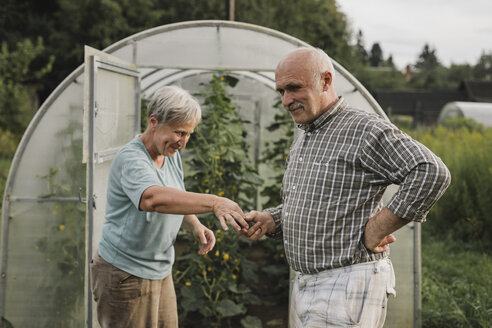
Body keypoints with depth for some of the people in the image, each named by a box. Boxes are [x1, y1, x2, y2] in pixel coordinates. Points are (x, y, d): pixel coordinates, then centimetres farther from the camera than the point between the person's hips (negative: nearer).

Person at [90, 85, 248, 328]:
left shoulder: (172, 155, 6)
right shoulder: (131, 159, -22)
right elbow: (153, 198, -43)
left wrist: (196, 226, -2)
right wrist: (214, 203, -51)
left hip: (160, 271, 8)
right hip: (126, 275, -8)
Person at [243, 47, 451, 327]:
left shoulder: (364, 130, -13)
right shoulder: (301, 141, 17)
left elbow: (432, 173, -22)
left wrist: (376, 229, -19)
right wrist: (269, 220, 7)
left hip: (349, 285, -9)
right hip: (305, 283, 9)